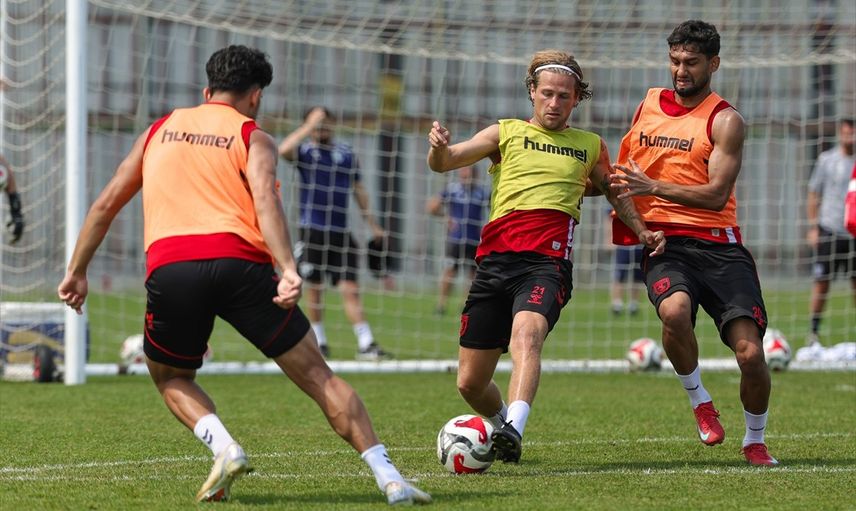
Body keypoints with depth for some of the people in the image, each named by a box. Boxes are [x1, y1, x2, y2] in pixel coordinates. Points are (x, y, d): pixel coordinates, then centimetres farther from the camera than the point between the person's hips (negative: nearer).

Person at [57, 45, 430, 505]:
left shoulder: (160, 130, 26)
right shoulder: (253, 139, 14)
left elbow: (107, 203, 27)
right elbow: (265, 201, -6)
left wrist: (77, 271, 34)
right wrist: (289, 271, -18)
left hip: (168, 268, 2)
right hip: (238, 261, -2)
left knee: (170, 378, 27)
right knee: (317, 376, 5)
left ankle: (223, 447, -1)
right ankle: (389, 479, -3)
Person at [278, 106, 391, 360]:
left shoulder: (346, 153, 11)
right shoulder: (305, 151, 0)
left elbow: (359, 191, 19)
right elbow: (284, 150, -24)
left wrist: (373, 226, 19)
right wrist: (309, 126, -25)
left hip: (341, 233, 2)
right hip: (312, 231, -2)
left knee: (350, 289, -4)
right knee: (314, 288, 4)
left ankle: (366, 344, -8)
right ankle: (319, 342, 17)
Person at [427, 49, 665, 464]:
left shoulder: (590, 146, 20)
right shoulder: (506, 133, 15)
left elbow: (613, 192, 36)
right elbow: (444, 163, 5)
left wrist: (642, 231, 19)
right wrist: (439, 147, -19)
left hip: (547, 263, -1)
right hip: (495, 261, 2)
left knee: (526, 333, -35)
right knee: (470, 384, 2)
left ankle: (513, 430, -52)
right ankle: (502, 422, 35)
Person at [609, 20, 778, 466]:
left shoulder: (725, 121, 0)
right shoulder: (648, 105, 15)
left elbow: (716, 195, -11)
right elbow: (623, 174, 28)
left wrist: (652, 187, -19)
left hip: (717, 243, -2)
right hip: (663, 243, 2)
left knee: (750, 352, -13)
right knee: (674, 310, -33)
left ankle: (755, 441, 14)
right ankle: (699, 400, -7)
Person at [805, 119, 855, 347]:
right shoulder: (826, 160, 1)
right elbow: (814, 195, 5)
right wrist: (813, 227, -1)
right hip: (829, 231, -2)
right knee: (822, 282, -1)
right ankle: (813, 332, 7)